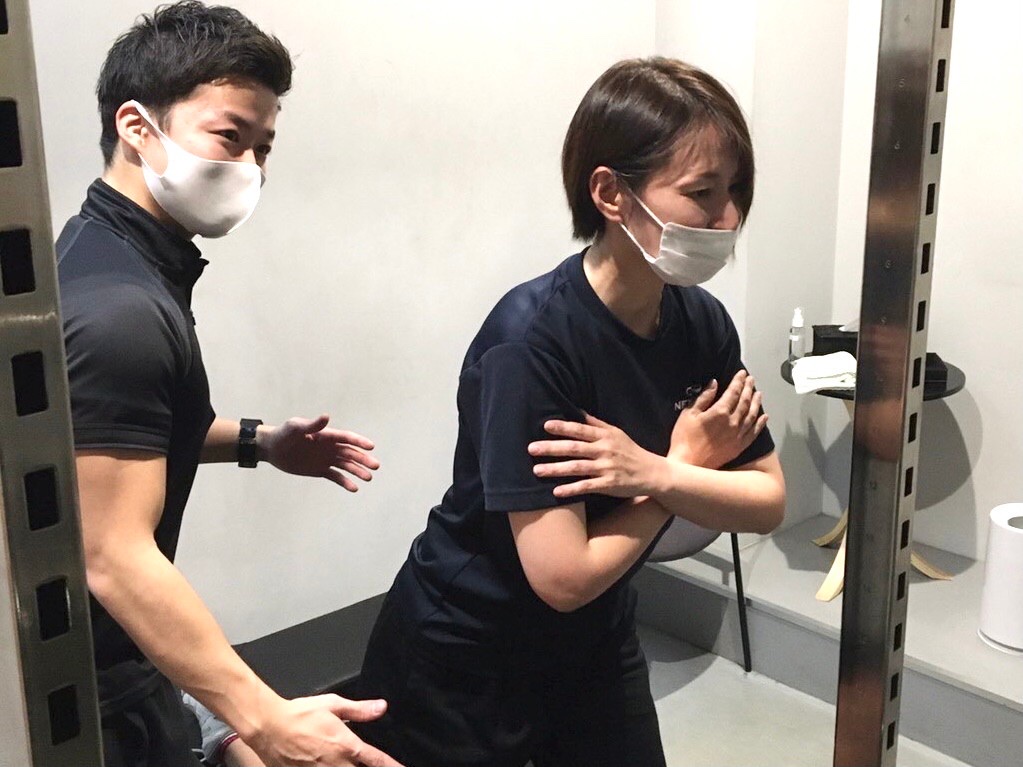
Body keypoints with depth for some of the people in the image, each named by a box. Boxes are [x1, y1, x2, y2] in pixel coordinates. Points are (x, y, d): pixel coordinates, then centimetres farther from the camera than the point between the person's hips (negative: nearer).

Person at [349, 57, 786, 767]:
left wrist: (654, 474, -25)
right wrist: (689, 462, -18)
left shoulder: (703, 322, -9)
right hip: (461, 667, -5)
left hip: (595, 642, 6)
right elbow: (565, 574, -29)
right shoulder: (530, 340, -29)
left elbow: (768, 501, -7)